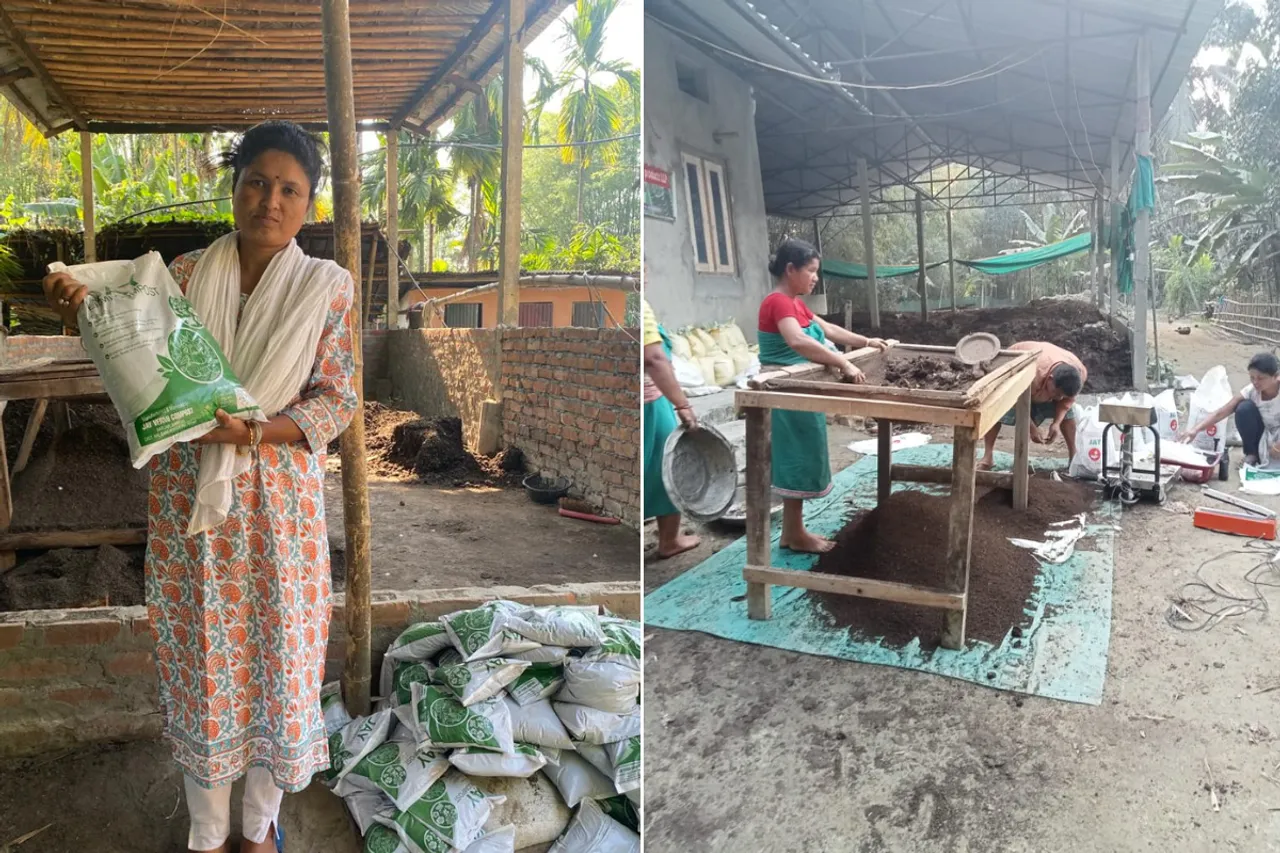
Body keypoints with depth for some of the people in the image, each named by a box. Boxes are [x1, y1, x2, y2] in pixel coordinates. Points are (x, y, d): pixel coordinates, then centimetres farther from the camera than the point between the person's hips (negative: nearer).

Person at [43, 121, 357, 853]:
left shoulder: (326, 285, -4)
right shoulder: (185, 274, 3)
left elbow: (340, 400, -6)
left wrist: (259, 430, -21)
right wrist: (89, 316, -10)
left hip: (279, 504, -1)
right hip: (188, 499, 2)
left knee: (276, 660, 10)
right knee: (200, 665, 12)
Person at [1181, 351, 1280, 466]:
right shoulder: (1251, 390, -18)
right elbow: (1221, 413, -25)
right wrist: (1195, 429, -40)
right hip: (1263, 434, 3)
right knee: (1245, 408, -25)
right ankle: (1252, 454, -9)